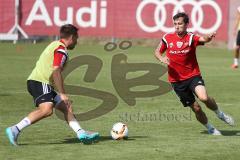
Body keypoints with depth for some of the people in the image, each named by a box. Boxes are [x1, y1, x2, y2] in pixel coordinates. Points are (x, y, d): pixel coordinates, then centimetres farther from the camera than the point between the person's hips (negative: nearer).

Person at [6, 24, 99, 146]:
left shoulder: (55, 45, 23)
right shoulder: (61, 50, -9)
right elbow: (56, 72, -21)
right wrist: (62, 94, -24)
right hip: (40, 82, -11)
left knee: (66, 108, 10)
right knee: (47, 109, -30)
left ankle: (81, 134, 7)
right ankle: (15, 129, -31)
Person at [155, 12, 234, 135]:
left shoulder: (191, 38, -9)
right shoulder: (167, 38, -2)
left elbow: (203, 39, -31)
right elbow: (157, 52, 12)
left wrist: (209, 37, -55)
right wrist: (162, 58, -11)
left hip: (193, 75, -2)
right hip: (176, 80, 2)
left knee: (204, 97, -28)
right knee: (196, 108, 2)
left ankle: (219, 114, 3)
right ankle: (210, 128, 26)